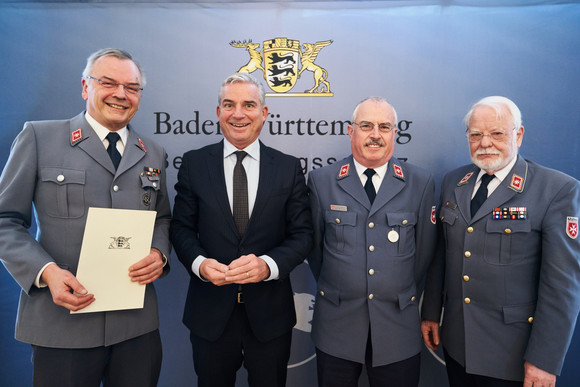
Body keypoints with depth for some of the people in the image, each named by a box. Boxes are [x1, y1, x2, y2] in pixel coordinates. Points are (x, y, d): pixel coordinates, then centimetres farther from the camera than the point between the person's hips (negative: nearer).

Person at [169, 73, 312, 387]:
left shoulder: (289, 168, -1)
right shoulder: (193, 163, 0)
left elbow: (302, 233, -3)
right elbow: (181, 228, 1)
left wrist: (268, 264, -21)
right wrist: (199, 263, -19)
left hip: (270, 313, 0)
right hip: (210, 312, 0)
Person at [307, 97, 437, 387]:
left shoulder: (420, 184, -1)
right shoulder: (321, 181, -3)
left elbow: (423, 251, 6)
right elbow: (313, 244, 5)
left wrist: (403, 297, 11)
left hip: (398, 327, 1)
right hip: (336, 325, 0)